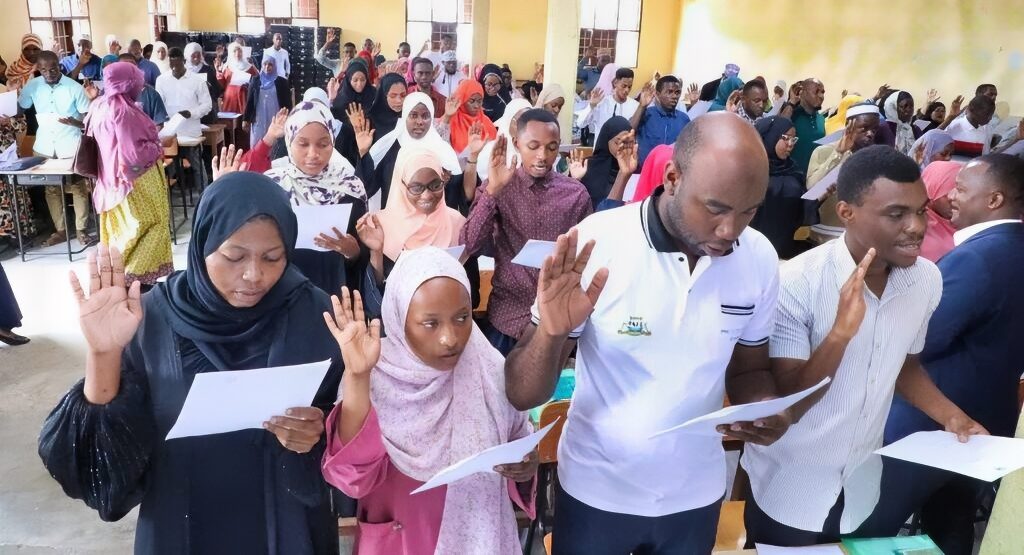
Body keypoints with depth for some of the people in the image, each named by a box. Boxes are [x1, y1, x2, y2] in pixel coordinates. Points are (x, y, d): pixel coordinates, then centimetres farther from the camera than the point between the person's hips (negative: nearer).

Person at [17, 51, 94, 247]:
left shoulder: (75, 87, -9)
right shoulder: (32, 86, 1)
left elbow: (88, 117, -7)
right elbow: (19, 108, 10)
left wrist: (73, 122, -26)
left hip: (70, 146, -4)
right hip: (44, 146, 4)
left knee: (78, 188, 1)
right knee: (51, 189, 9)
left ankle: (81, 230, 11)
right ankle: (60, 230, 19)